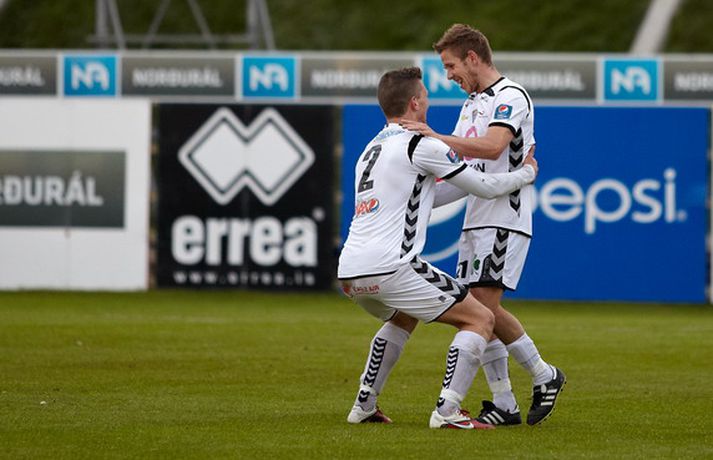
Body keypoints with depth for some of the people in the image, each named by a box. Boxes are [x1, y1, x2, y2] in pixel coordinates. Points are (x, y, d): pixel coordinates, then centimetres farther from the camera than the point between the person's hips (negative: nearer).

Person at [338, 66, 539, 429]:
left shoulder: (370, 150, 23)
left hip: (348, 274, 9)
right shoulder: (420, 145, -3)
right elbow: (485, 187, 4)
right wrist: (527, 173, 22)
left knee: (405, 317, 37)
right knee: (480, 320, 0)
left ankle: (364, 405, 30)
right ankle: (447, 410, -12)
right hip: (389, 268, -9)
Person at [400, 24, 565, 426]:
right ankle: (504, 405, 5)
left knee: (484, 303, -16)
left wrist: (436, 137, -28)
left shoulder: (511, 96, -9)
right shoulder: (472, 103, 20)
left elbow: (493, 147, -25)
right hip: (475, 221, 9)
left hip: (505, 218, -9)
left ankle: (544, 376, -1)